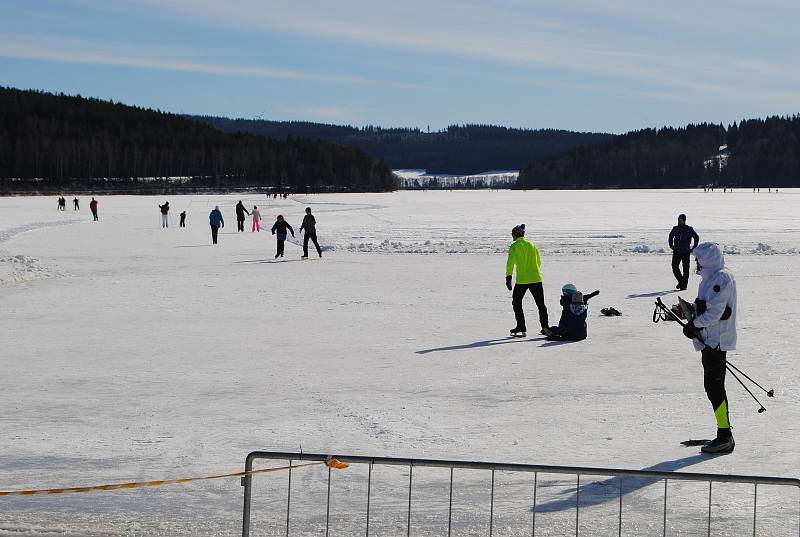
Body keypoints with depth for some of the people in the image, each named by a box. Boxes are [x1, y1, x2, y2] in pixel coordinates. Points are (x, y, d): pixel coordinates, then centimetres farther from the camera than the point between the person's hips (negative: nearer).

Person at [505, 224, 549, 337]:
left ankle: (521, 328, 7)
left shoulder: (515, 246, -5)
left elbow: (510, 263, -14)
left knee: (517, 303, 11)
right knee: (541, 304, 11)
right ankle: (545, 327, 3)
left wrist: (508, 277, -12)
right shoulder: (531, 245, 12)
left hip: (521, 280, -5)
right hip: (536, 279, 5)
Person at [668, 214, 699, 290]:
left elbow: (696, 238, 4)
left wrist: (694, 248, 1)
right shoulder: (675, 229, 6)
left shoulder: (689, 229, -3)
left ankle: (684, 284, 9)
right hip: (676, 252, 3)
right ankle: (681, 281, 15)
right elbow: (671, 236, 25)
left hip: (685, 252, -3)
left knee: (685, 268, 1)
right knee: (675, 267, -2)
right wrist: (671, 245, 18)